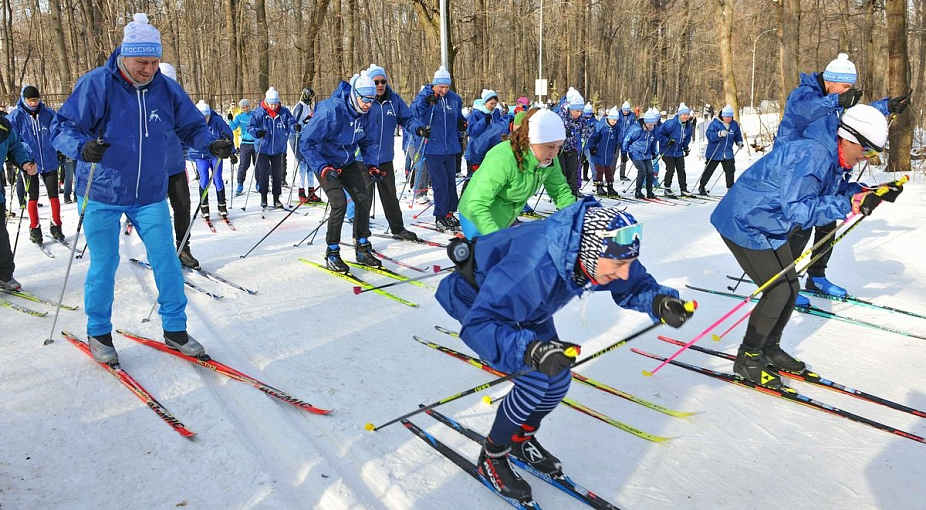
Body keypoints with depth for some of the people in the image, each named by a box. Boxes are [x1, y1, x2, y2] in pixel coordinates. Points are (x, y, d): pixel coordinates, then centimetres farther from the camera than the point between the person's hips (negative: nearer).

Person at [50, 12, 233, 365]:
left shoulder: (167, 89, -2)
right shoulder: (96, 84, -13)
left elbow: (191, 126, 7)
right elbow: (61, 127, -13)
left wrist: (210, 144, -14)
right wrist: (82, 147, -35)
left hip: (150, 195, 3)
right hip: (102, 195, -3)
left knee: (167, 262, 2)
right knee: (103, 265, 5)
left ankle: (175, 330, 17)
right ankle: (99, 333, 25)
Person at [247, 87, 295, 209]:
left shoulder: (284, 112, -3)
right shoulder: (258, 112, -8)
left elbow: (290, 123, -2)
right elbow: (250, 127, -8)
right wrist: (257, 132, -28)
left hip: (278, 149, 2)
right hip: (263, 148, -2)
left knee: (278, 174, 7)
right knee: (264, 172, -5)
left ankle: (276, 198, 17)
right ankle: (263, 196, 12)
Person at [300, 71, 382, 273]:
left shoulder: (365, 115, -7)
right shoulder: (330, 111, -27)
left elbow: (369, 142, 10)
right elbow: (306, 143, -24)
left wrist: (371, 165, -6)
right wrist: (322, 168, -33)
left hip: (348, 163, 7)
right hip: (325, 164, -6)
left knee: (364, 197, -4)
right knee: (339, 203, -19)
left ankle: (362, 248, 9)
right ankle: (332, 254, -5)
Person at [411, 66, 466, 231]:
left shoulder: (454, 99, 7)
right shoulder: (424, 95, -4)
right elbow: (413, 111, -20)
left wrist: (461, 124, 1)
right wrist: (426, 102, -35)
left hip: (450, 148, 5)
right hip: (433, 148, -5)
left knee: (451, 181, 12)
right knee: (440, 183, -5)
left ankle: (449, 213, 24)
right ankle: (440, 216, 5)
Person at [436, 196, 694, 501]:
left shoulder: (597, 253, -25)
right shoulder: (532, 267, -47)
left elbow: (633, 284, -6)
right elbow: (478, 324, -46)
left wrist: (659, 302, -28)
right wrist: (531, 351, -61)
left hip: (525, 305, 7)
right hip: (477, 298, -7)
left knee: (557, 379, 4)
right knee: (536, 380, -18)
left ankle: (521, 440, 33)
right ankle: (492, 458, 7)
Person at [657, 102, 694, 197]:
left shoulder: (689, 126, 1)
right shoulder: (671, 123, -21)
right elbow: (659, 134, -17)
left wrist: (686, 148, 15)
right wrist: (667, 141, -23)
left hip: (679, 152, 6)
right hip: (667, 151, -6)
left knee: (681, 170, 6)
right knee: (670, 169, -9)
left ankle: (683, 189, 13)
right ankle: (667, 188, 7)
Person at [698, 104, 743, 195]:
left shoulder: (734, 124, 6)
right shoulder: (715, 123, -10)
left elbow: (738, 135, 19)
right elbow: (709, 134, -21)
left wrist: (739, 142, 0)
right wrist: (719, 134, -35)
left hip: (728, 154, 4)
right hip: (714, 153, -4)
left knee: (730, 171, 3)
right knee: (709, 171, 4)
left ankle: (730, 188, 13)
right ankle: (701, 187, 19)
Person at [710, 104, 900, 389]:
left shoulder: (830, 160, 5)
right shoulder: (812, 156, -27)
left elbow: (828, 197, 13)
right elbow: (796, 210, -33)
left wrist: (870, 194, 1)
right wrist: (849, 204, -33)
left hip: (769, 227, 10)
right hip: (745, 224, -10)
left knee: (790, 289, 11)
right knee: (779, 292, -11)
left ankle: (769, 349, 29)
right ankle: (747, 359, 4)